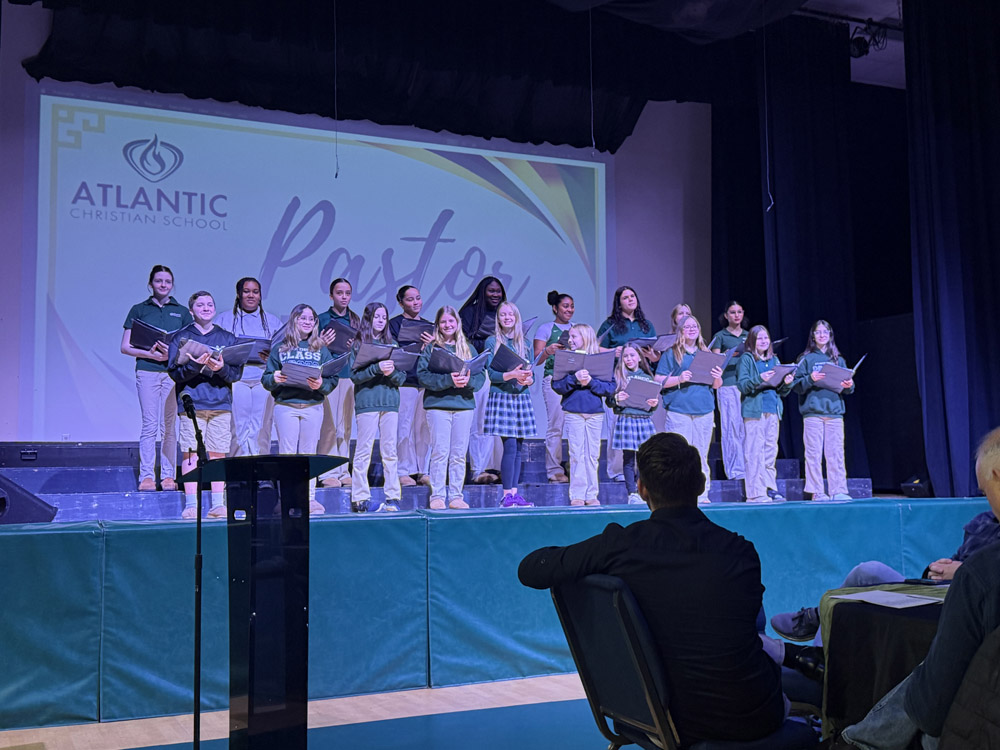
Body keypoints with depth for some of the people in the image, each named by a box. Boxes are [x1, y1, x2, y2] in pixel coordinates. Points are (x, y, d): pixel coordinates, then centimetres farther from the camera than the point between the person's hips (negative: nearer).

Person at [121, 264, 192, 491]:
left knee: (169, 426, 1)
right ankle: (146, 476, -3)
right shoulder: (139, 310, 11)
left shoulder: (182, 312, 14)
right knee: (149, 424, -6)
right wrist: (151, 354, -9)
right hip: (147, 371, -1)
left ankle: (168, 476, 4)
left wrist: (174, 353, -9)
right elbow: (125, 347, 7)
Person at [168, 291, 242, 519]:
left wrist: (221, 368, -13)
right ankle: (191, 504, 0)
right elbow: (174, 373, 1)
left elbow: (237, 373, 7)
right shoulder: (181, 337, 9)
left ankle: (218, 504, 6)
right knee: (191, 453, -4)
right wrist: (194, 365, -16)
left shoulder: (227, 338, 13)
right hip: (191, 403, -1)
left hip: (221, 403, 2)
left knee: (218, 454, 1)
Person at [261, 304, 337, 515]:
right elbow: (265, 378, 7)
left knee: (309, 453, 4)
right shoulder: (280, 348, 8)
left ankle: (309, 499, 9)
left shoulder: (321, 349, 10)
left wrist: (321, 384, -17)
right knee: (287, 453, 0)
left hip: (313, 406, 1)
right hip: (285, 406, -1)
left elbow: (333, 379, 4)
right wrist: (274, 379, -15)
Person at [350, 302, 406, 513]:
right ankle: (360, 498, 1)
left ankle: (393, 497, 7)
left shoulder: (392, 344, 15)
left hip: (390, 400, 3)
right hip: (367, 401, -3)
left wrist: (392, 372, -12)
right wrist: (377, 368, -20)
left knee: (390, 450, 4)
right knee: (364, 450, -3)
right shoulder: (359, 344, 4)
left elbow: (402, 376, 9)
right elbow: (355, 374, -7)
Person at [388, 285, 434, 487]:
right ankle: (404, 471, 0)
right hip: (404, 381, -4)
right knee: (404, 427, -6)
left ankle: (422, 471, 10)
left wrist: (433, 344, -8)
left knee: (425, 427, 3)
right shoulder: (394, 323, 5)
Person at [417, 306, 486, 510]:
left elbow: (481, 376, 6)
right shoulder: (430, 348, 4)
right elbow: (422, 375, -8)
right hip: (438, 404, -3)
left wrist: (468, 380, -16)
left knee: (459, 454, 4)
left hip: (464, 404, 3)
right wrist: (448, 380, -19)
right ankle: (437, 497, -1)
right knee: (440, 452, -6)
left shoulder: (468, 348, 13)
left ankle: (456, 496, 9)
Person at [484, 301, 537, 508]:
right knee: (510, 446, -11)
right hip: (501, 397, -4)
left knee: (518, 448, 4)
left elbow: (531, 373, 11)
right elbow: (492, 374, -7)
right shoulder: (492, 342, 1)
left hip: (521, 398, 4)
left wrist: (528, 379, -12)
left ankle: (515, 493, 9)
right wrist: (512, 374, -23)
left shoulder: (525, 343, 14)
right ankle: (507, 495, -7)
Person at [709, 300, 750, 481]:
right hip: (728, 384, -3)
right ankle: (735, 469, -5)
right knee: (732, 426, -7)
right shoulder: (720, 336, 8)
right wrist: (727, 355, -17)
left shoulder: (749, 335, 19)